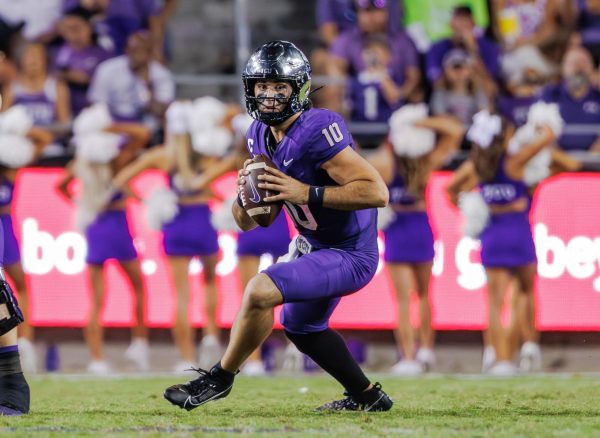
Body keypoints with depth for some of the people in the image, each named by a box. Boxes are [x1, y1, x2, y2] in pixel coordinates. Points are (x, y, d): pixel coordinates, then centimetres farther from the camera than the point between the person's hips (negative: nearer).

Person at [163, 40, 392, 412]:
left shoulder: (317, 130, -26)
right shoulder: (260, 135, 0)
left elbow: (377, 192, -32)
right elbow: (248, 222, 6)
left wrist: (305, 193, -33)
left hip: (349, 255, -10)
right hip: (316, 248, 10)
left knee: (260, 291, -23)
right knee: (300, 326, 28)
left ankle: (221, 377, -2)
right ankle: (368, 396, 44)